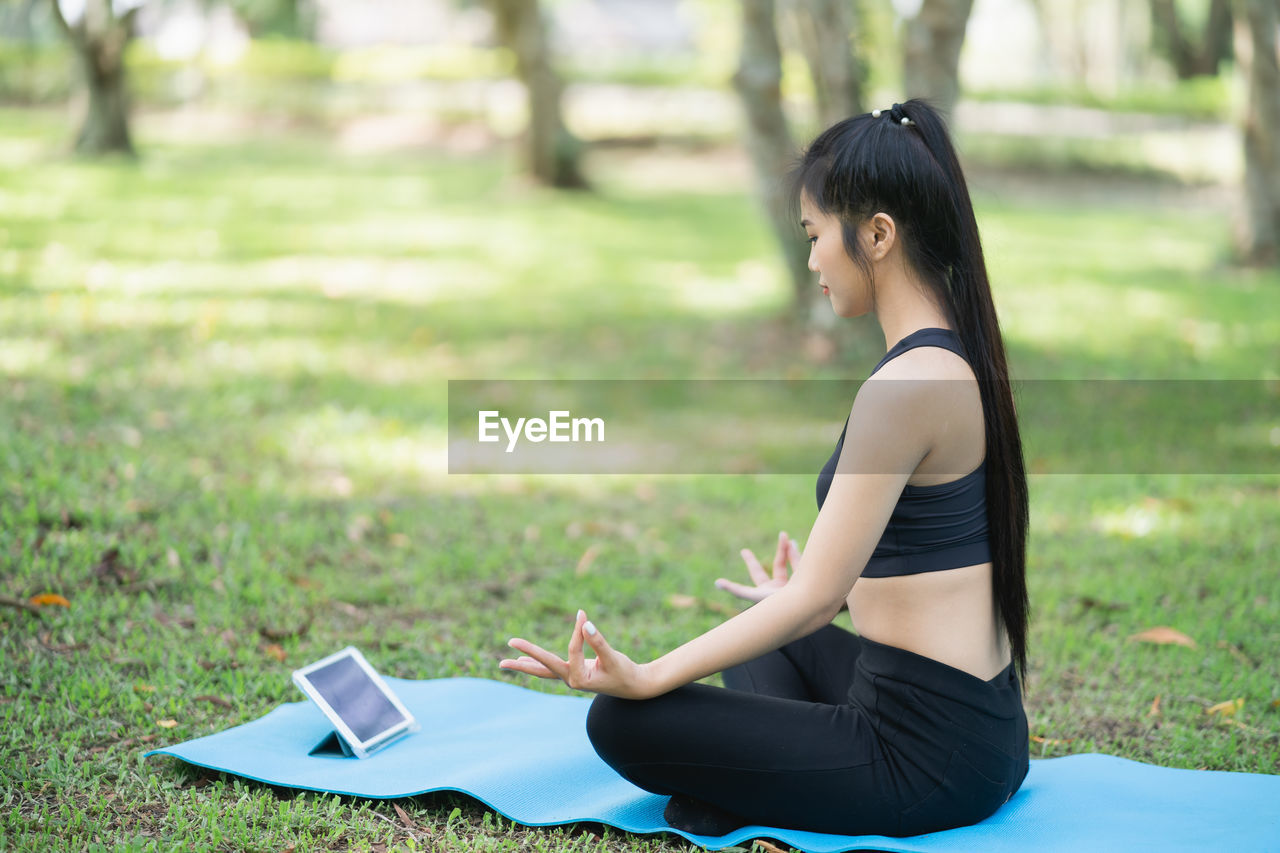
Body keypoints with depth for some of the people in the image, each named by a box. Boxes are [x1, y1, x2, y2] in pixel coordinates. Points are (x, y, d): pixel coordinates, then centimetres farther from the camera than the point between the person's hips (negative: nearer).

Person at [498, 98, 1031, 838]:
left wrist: (648, 678, -22)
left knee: (623, 724, -6)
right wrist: (805, 597, 37)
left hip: (928, 752, -9)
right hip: (983, 725, 9)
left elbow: (816, 596, -22)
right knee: (763, 640, 33)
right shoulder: (959, 358, 9)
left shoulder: (905, 387, -21)